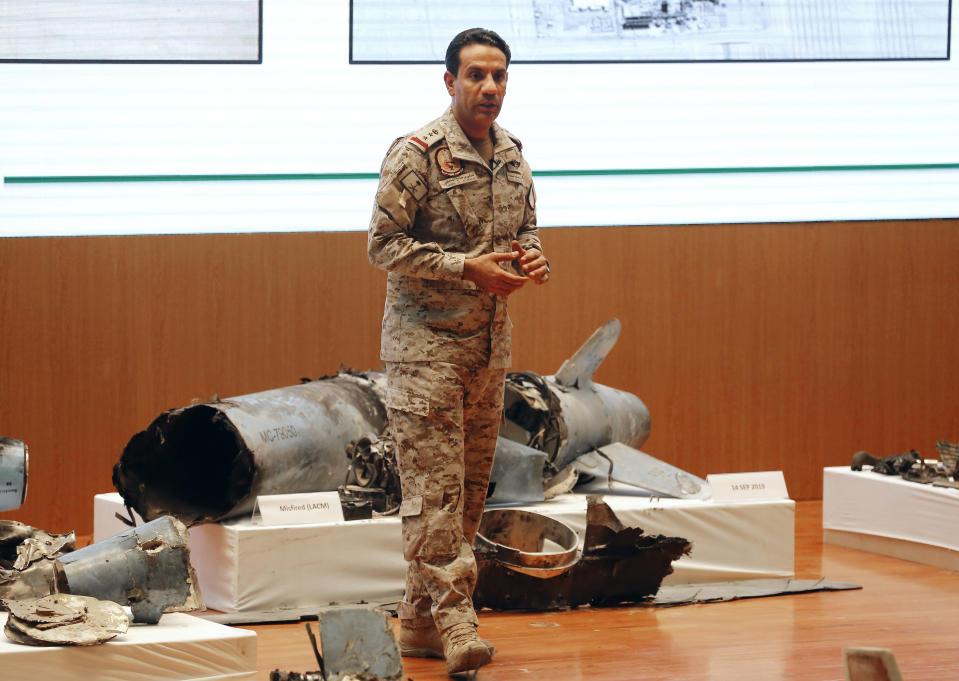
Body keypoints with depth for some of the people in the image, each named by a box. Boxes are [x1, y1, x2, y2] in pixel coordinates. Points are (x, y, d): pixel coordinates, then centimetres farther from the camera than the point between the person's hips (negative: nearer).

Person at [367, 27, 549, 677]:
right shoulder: (417, 153, -11)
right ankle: (453, 615, -11)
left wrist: (532, 257, -2)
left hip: (490, 342, 7)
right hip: (425, 338, -7)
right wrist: (467, 269, -20)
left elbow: (526, 228, 22)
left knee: (471, 484, 8)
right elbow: (385, 243, -13)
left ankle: (421, 620, 15)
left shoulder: (512, 156, 11)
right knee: (435, 484, -10)